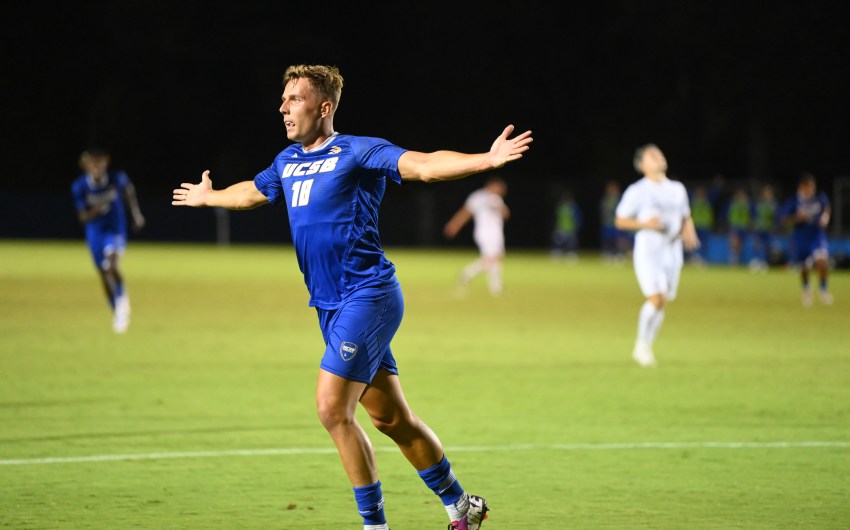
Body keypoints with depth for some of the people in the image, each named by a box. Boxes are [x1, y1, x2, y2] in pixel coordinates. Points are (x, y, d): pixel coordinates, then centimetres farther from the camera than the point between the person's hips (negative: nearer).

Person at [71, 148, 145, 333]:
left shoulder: (117, 178, -19)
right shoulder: (79, 186, -19)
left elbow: (129, 191, 5)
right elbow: (82, 217, -17)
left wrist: (136, 214, 14)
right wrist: (93, 212, -39)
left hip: (116, 230, -2)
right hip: (95, 233, 2)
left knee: (112, 266, -26)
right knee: (104, 274, 9)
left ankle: (122, 297, 0)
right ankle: (117, 312, 29)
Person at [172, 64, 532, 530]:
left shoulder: (357, 152, -9)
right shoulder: (288, 162, 14)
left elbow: (424, 166, -21)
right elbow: (250, 193, 36)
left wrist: (487, 160, -36)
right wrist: (207, 197, 53)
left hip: (367, 297, -8)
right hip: (330, 307, 8)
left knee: (333, 408, -16)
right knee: (390, 418, 11)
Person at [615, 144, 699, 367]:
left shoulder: (677, 189, 12)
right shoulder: (637, 191, -4)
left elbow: (686, 217, 22)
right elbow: (620, 221, -2)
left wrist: (688, 232, 0)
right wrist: (645, 224, -18)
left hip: (672, 250, 5)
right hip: (648, 250, -5)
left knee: (663, 302, 5)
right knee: (656, 298, -18)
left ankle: (646, 348, 18)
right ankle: (641, 344, -1)